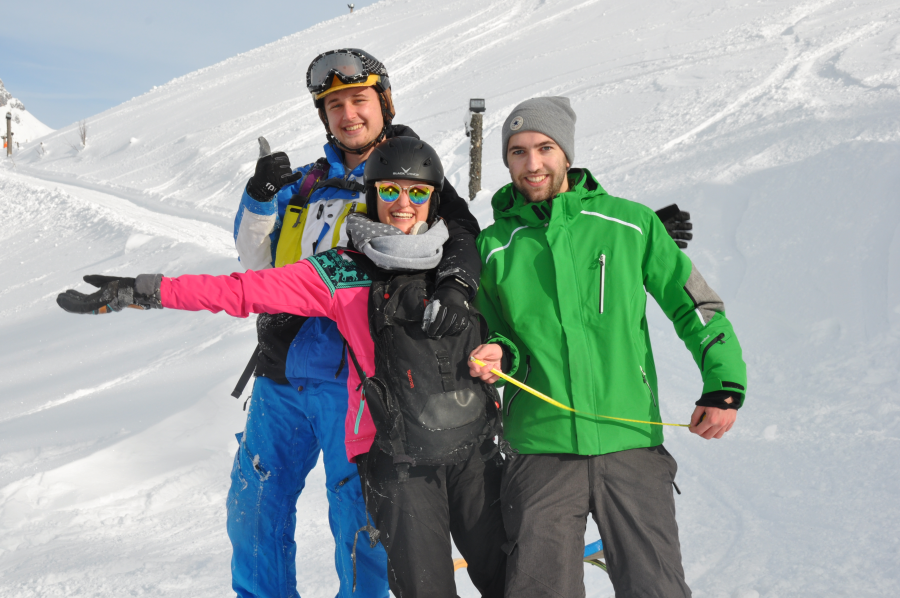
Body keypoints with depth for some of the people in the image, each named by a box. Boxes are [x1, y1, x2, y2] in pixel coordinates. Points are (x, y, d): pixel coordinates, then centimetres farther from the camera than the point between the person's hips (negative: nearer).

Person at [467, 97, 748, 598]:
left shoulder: (629, 223, 3)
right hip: (542, 450, 1)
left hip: (632, 444, 0)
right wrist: (500, 354, -5)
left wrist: (723, 386, 1)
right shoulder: (493, 246, 7)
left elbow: (694, 302, 10)